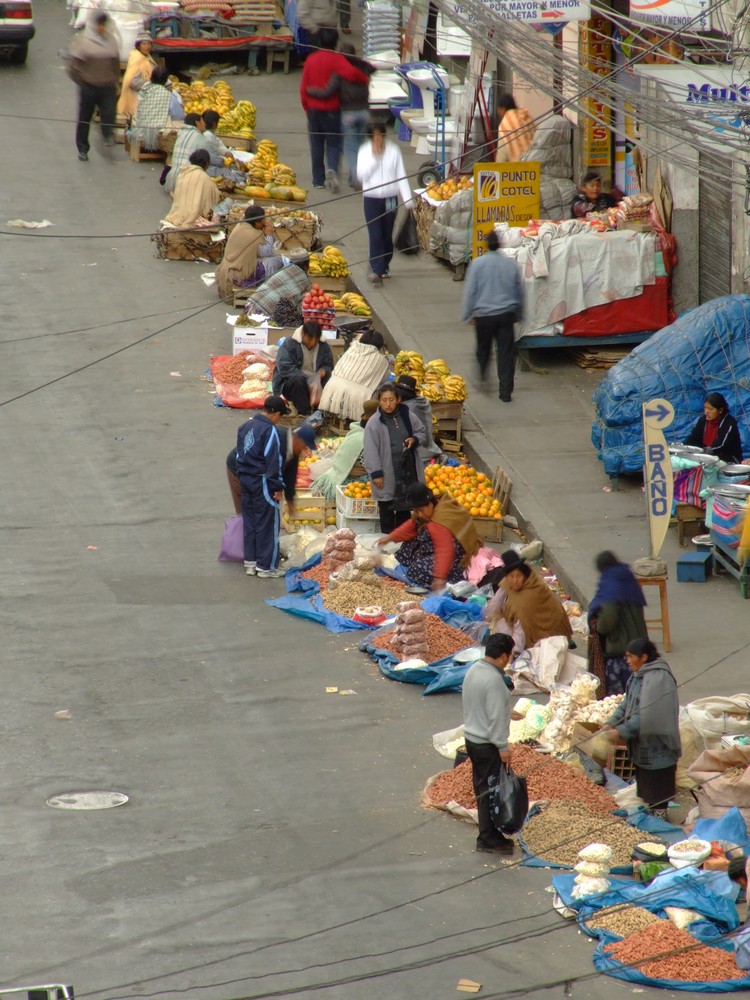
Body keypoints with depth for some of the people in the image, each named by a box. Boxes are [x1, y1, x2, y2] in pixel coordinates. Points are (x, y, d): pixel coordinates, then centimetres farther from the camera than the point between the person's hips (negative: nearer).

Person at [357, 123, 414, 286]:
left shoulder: (393, 151, -1)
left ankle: (384, 266, 29)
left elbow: (401, 176, 1)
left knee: (387, 235, 11)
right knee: (375, 236, -11)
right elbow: (361, 175, -11)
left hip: (390, 199, 1)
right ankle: (376, 271, -15)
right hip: (371, 199, -1)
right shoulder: (365, 151, -2)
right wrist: (374, 157, -17)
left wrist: (408, 200, -5)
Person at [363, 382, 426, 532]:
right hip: (387, 474, -4)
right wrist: (376, 473, -16)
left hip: (407, 470, 4)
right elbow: (371, 451, -13)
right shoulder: (374, 423, -13)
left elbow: (422, 433, 14)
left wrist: (414, 439, -9)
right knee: (387, 511, 4)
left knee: (405, 509, 17)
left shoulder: (407, 416, -1)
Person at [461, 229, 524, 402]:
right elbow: (519, 292, 12)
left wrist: (468, 315, 5)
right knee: (506, 353, 3)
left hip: (483, 315, -1)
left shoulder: (477, 264, -8)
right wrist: (518, 314, 25)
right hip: (506, 314, 1)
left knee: (483, 350, 18)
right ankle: (506, 391, 0)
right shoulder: (511, 264, 1)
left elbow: (470, 291, -5)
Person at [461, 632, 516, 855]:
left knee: (482, 789, 16)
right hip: (488, 745, -10)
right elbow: (496, 717, -23)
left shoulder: (473, 670, 5)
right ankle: (489, 840, 4)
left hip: (472, 738, 10)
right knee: (491, 792, -2)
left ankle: (489, 835, 24)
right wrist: (503, 747, -17)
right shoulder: (493, 680, -24)